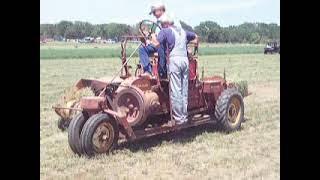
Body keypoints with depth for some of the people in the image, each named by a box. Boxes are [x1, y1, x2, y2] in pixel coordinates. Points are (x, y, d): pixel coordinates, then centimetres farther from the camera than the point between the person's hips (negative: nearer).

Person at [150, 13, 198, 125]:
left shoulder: (165, 31, 1)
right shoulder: (182, 31, 22)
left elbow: (156, 44, -10)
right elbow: (195, 37, 36)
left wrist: (153, 36, 8)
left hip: (174, 60, -6)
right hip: (185, 60, 6)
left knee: (175, 91, -4)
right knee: (184, 90, 10)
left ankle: (178, 118, -3)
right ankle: (184, 116, 15)